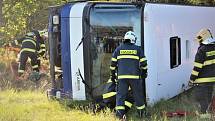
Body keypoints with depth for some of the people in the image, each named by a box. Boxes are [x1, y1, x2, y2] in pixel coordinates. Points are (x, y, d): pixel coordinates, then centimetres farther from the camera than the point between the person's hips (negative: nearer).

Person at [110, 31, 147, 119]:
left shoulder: (118, 49, 8)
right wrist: (144, 73, 19)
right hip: (135, 76, 0)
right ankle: (141, 112, 22)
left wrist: (112, 74, 16)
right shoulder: (137, 49, 5)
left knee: (120, 95, 2)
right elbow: (143, 63, 6)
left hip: (122, 76, 1)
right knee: (138, 95, 12)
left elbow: (113, 63, 8)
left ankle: (119, 113, -8)